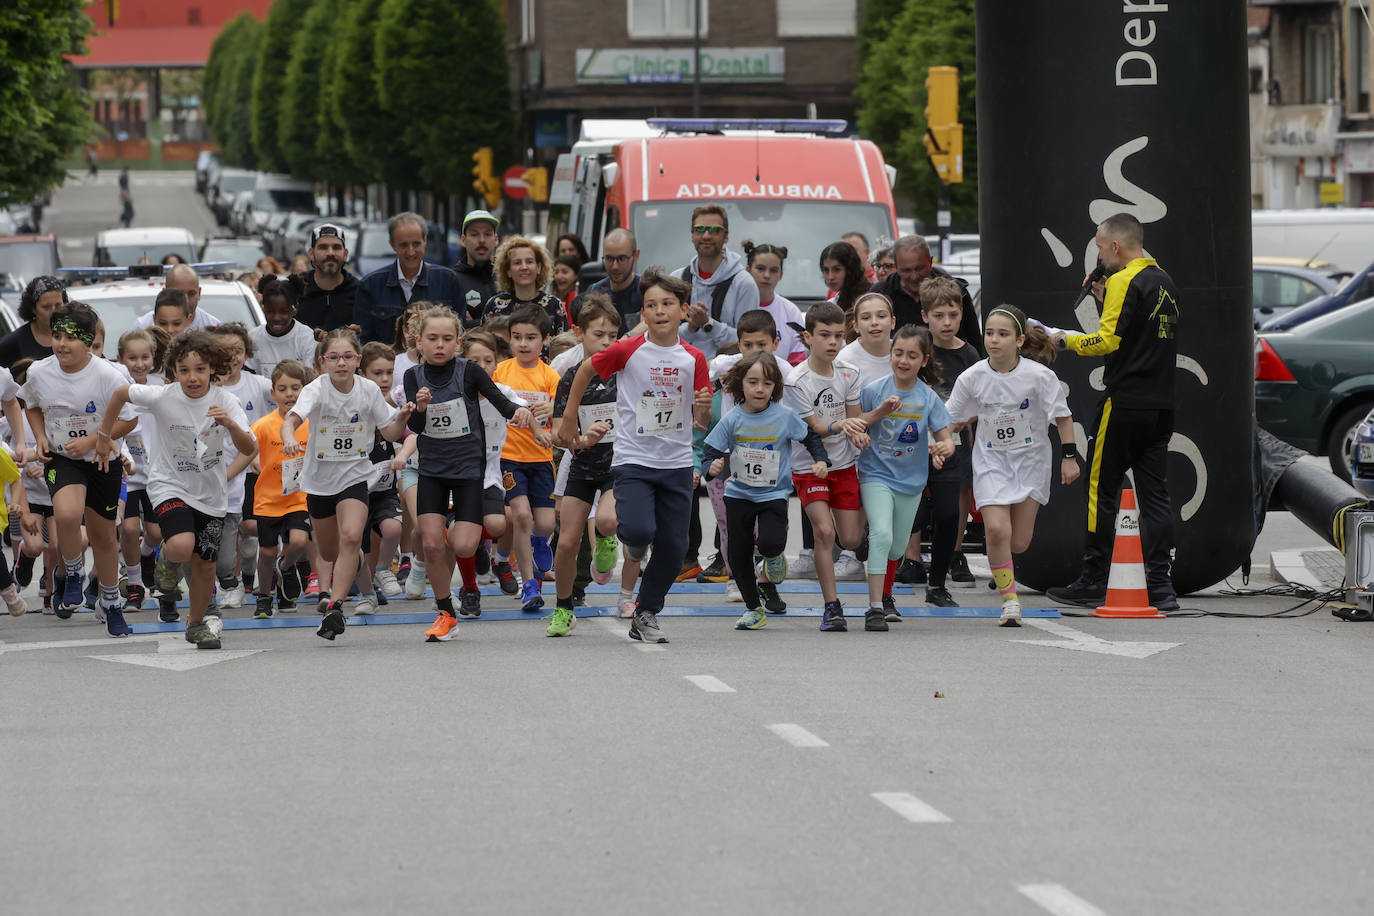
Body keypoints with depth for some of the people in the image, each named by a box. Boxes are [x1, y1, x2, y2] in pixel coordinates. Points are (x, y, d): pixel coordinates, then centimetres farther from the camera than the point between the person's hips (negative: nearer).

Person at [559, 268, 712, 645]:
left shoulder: (693, 359, 1)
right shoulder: (627, 351, -7)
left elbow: (702, 422, 6)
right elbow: (585, 371, 10)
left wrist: (704, 408, -16)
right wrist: (569, 419, 12)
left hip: (676, 464, 3)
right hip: (633, 459, -3)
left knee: (673, 547, 2)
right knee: (640, 530, -23)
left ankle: (646, 614, 21)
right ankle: (630, 536, 16)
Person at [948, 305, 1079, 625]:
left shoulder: (1039, 376, -16)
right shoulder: (972, 377, -11)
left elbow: (1062, 416, -5)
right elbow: (951, 419, 3)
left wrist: (1069, 457, -6)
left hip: (1031, 459, -1)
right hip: (991, 461, 1)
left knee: (1018, 543, 0)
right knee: (996, 529, -18)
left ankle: (1003, 562, 38)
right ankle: (1009, 600, -3)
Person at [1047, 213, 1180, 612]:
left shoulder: (1124, 282, -11)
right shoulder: (1166, 283, 16)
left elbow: (1108, 340, -18)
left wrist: (1067, 340, -4)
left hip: (1125, 404, -8)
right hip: (1161, 406, 8)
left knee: (1101, 491, 1)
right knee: (1155, 494, 5)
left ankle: (1093, 583, 5)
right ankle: (1161, 586, -1)